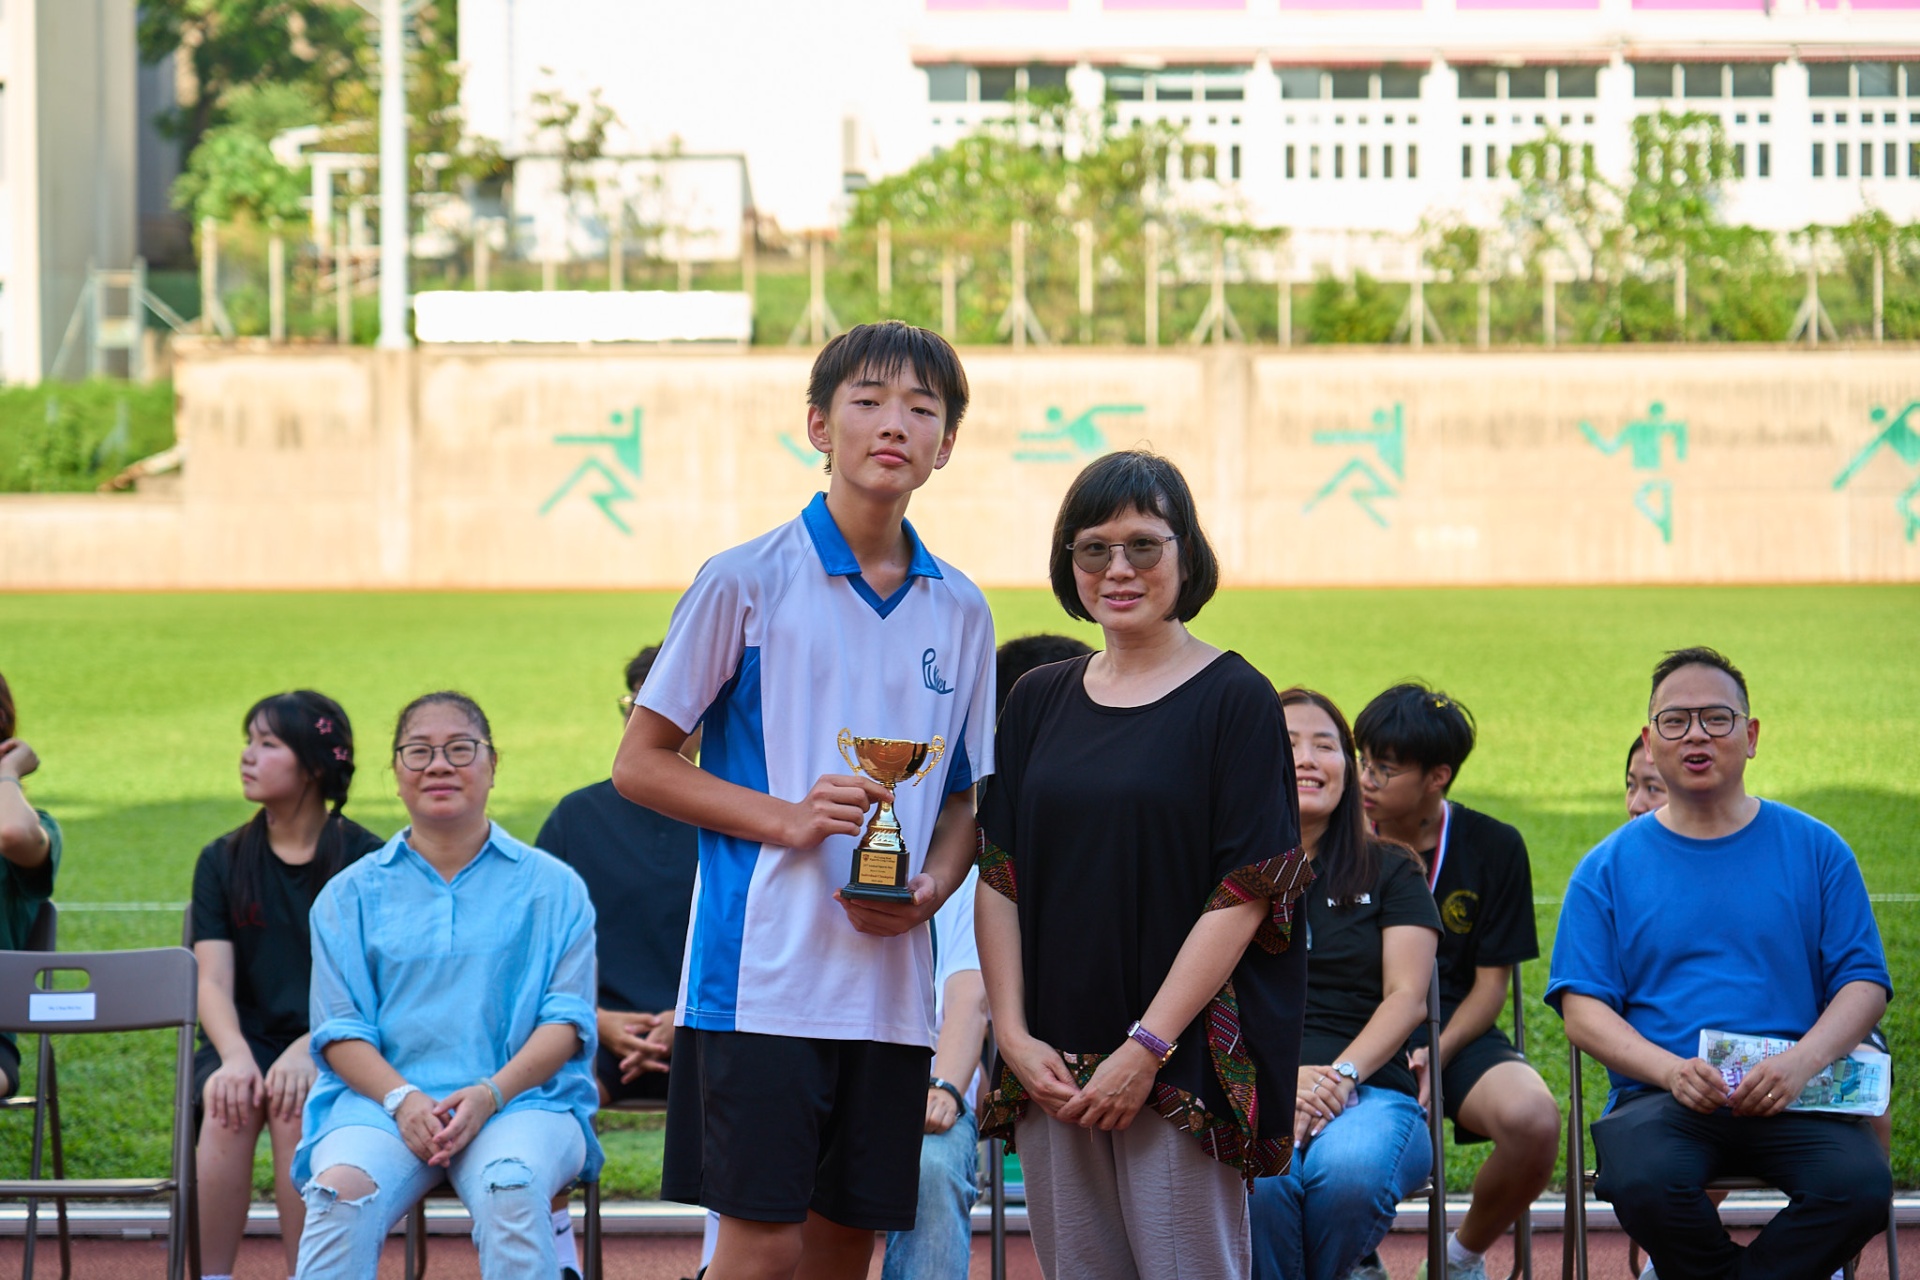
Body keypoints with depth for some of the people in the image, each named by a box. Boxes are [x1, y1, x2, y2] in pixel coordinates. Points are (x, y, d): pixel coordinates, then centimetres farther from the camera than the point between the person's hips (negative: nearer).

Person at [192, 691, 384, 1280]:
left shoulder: (367, 861, 1)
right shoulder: (223, 862, 10)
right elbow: (213, 979, 0)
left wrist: (307, 1049, -24)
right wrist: (235, 1056, -20)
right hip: (247, 1037, 2)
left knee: (295, 1104, -34)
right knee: (226, 1105, -31)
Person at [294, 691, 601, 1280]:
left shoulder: (553, 887, 12)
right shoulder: (351, 894, 15)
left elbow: (566, 1020, 4)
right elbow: (340, 1029, 8)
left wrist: (489, 1094, -14)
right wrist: (402, 1099, -12)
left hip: (521, 1097, -1)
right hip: (381, 1096, 1)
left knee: (510, 1187, -36)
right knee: (340, 1190, -32)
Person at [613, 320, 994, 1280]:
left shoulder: (960, 613, 11)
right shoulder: (748, 582, -3)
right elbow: (640, 764, -1)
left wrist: (928, 889, -2)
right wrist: (788, 819, -13)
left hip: (890, 979, 5)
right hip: (762, 974, -5)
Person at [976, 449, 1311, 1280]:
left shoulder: (1234, 699, -2)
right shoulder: (1038, 702, 12)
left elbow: (1243, 895, -8)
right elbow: (999, 882, 10)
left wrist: (1147, 1048, -14)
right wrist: (1014, 1035, -2)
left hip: (1185, 1060, -4)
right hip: (1052, 1067, 4)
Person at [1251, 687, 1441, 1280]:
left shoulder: (1391, 872, 18)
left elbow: (1407, 998, 7)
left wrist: (1341, 1075, -12)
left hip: (1370, 1090, 1)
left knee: (1349, 1170, -37)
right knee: (1258, 1177, -37)